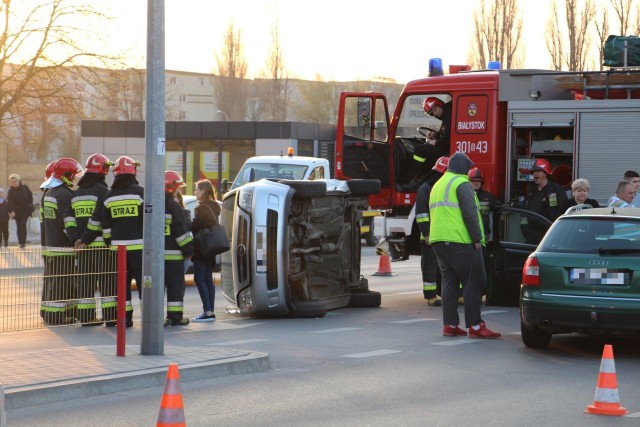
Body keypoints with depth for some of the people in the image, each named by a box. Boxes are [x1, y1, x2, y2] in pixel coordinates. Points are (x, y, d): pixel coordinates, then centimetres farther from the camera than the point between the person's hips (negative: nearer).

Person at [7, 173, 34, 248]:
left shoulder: (25, 187, -1)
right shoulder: (11, 191, -6)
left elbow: (30, 196, 11)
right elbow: (10, 202, -17)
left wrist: (30, 205, 2)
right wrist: (12, 211, -29)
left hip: (25, 210, -1)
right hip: (17, 211, 1)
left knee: (23, 225, -11)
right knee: (19, 227, 5)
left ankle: (23, 242, -12)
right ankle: (20, 242, 12)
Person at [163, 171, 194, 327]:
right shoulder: (174, 207, -11)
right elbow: (182, 231, -13)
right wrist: (188, 250, -6)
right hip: (172, 254, -6)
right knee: (175, 285, 1)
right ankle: (175, 317, 2)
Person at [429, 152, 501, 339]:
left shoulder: (438, 185, 21)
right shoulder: (462, 184, -7)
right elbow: (470, 213, -15)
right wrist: (477, 238, -12)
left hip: (438, 240, 9)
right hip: (460, 240, -9)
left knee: (450, 282, 10)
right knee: (473, 282, -6)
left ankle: (450, 325, 7)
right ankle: (475, 326, -9)